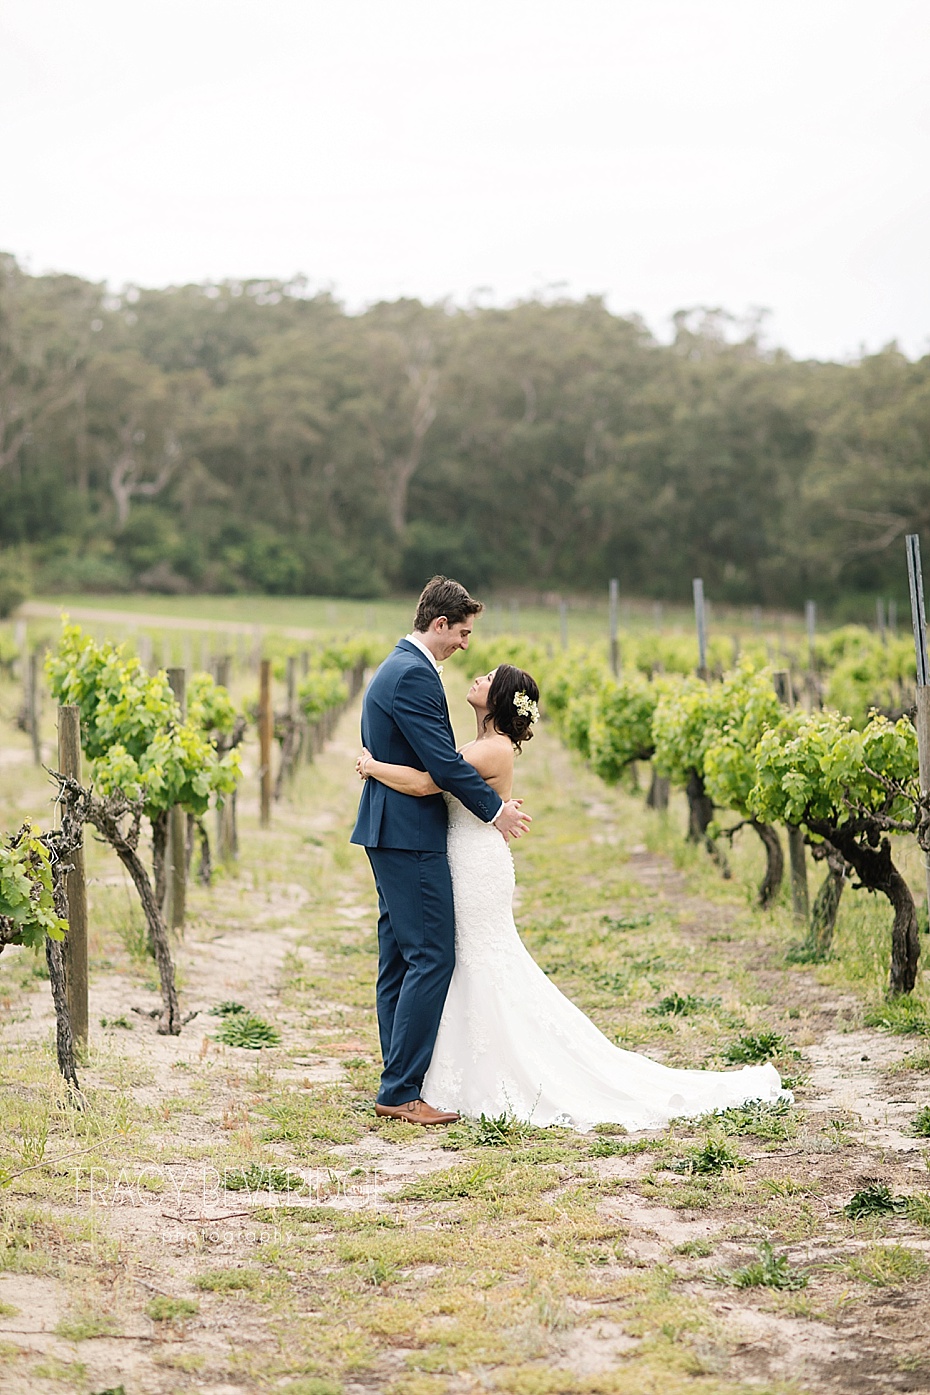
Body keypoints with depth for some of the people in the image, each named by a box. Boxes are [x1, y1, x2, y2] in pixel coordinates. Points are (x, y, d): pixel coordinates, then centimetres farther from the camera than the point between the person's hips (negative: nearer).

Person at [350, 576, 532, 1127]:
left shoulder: (399, 667, 17)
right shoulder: (414, 675, -17)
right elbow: (444, 762, -20)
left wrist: (491, 799, 14)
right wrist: (495, 809, -9)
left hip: (391, 834, 11)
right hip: (411, 836, -11)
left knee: (400, 959, 12)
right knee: (432, 958, -9)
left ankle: (400, 1083, 17)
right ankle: (400, 1092, -8)